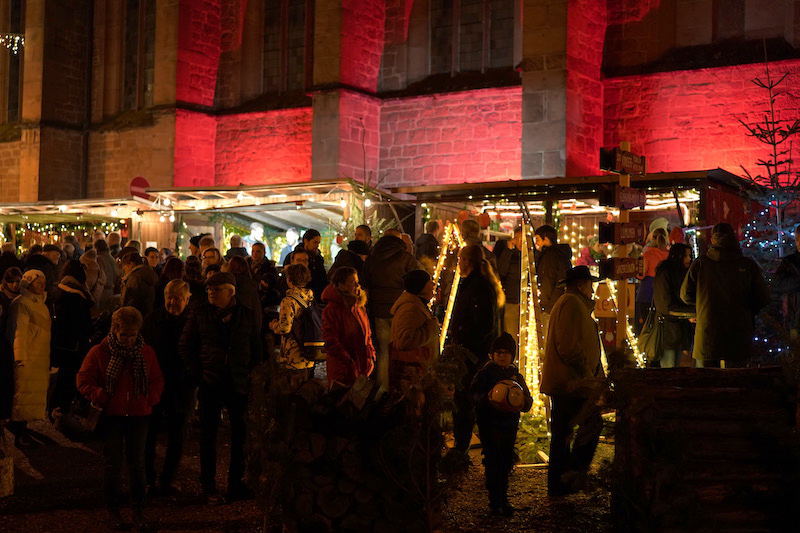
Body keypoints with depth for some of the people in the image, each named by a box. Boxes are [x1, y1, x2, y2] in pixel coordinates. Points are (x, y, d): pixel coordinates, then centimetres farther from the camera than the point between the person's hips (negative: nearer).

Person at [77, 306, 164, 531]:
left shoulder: (146, 352, 2)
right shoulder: (99, 352, -5)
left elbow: (157, 380, 11)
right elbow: (84, 381, -2)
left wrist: (150, 399, -5)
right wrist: (100, 398, -13)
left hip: (138, 415, 2)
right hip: (111, 416, -2)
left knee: (137, 461, 7)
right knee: (113, 462, 4)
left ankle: (139, 510, 16)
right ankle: (113, 510, 15)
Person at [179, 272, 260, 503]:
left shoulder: (245, 315, 5)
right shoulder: (200, 313, 2)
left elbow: (256, 347, 12)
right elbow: (185, 345, 5)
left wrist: (249, 373, 3)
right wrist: (197, 373, -3)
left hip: (238, 383, 1)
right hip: (210, 383, -1)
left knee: (240, 433, 5)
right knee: (208, 433, 4)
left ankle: (236, 482, 18)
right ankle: (208, 486, 12)